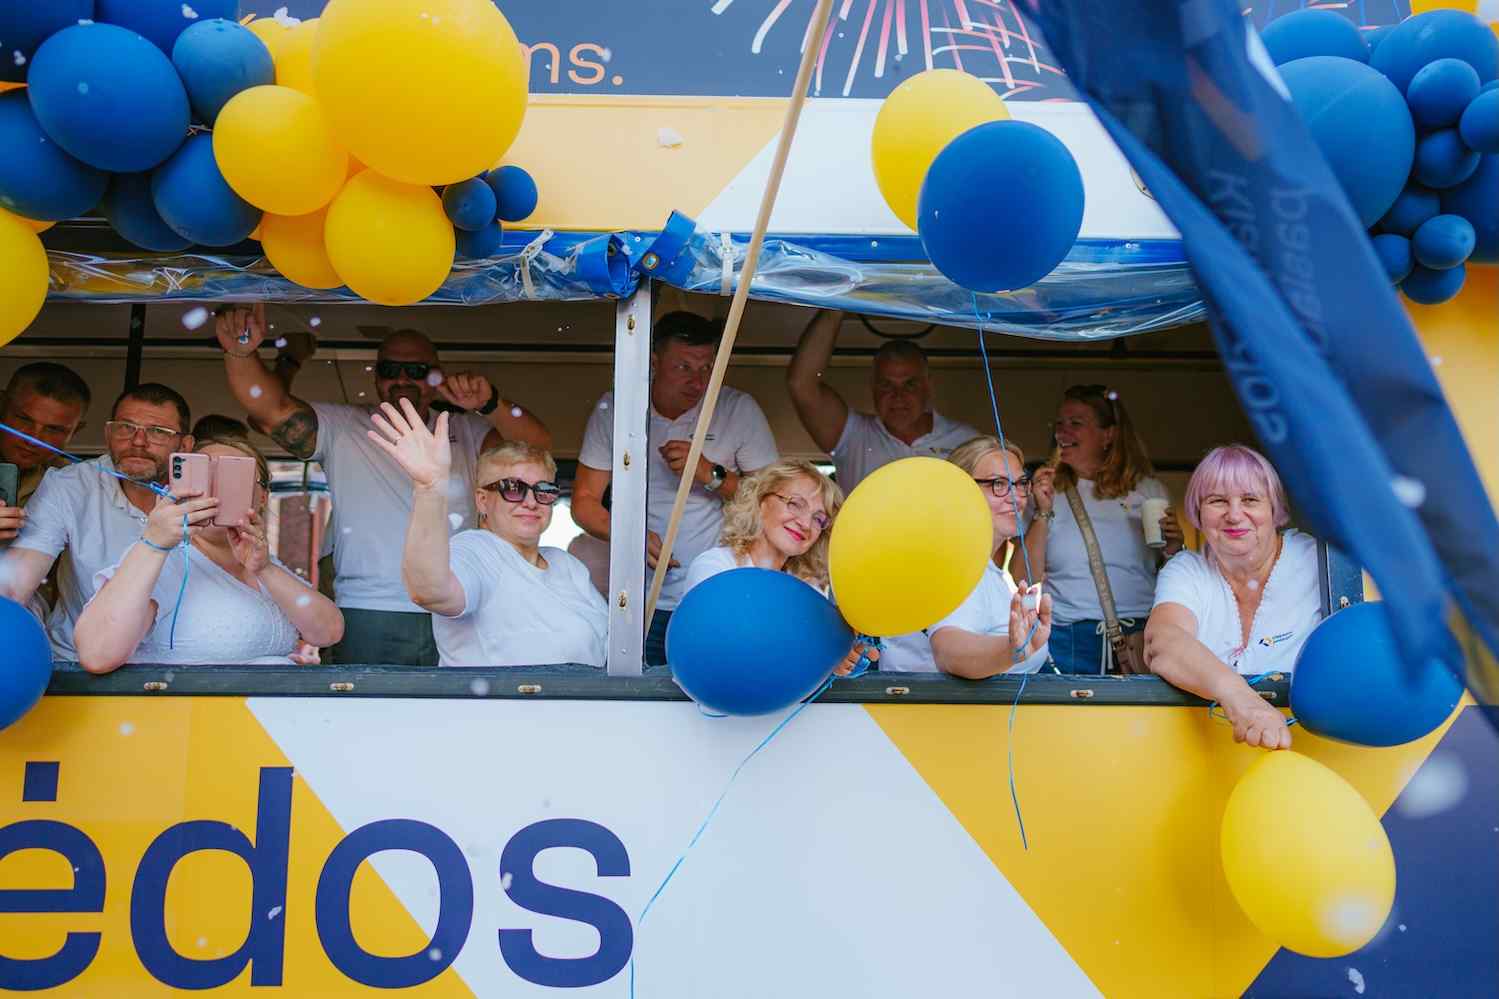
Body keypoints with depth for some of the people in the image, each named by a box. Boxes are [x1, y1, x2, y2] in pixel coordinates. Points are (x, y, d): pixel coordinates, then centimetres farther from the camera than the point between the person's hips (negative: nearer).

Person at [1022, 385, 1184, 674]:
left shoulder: (1148, 490, 8)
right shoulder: (1046, 490, 6)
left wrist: (1173, 550, -7)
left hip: (1141, 636, 1)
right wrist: (1043, 512, -9)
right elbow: (1026, 580, -2)